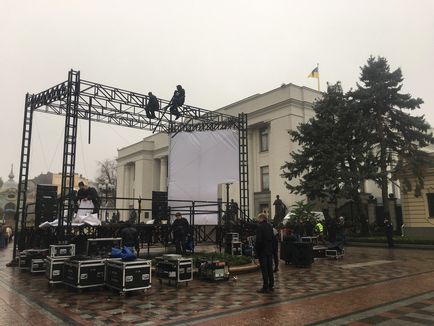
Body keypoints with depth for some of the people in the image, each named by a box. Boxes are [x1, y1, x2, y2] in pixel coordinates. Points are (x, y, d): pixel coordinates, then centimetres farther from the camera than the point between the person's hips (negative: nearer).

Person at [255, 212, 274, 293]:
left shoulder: (260, 227, -15)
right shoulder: (270, 226, 8)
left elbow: (258, 240, -18)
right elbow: (273, 238, 11)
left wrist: (256, 250, -8)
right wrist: (271, 248, 15)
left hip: (262, 251, -7)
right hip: (270, 250, 7)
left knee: (264, 269, -3)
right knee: (270, 268, 14)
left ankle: (265, 287, 0)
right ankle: (271, 285, 21)